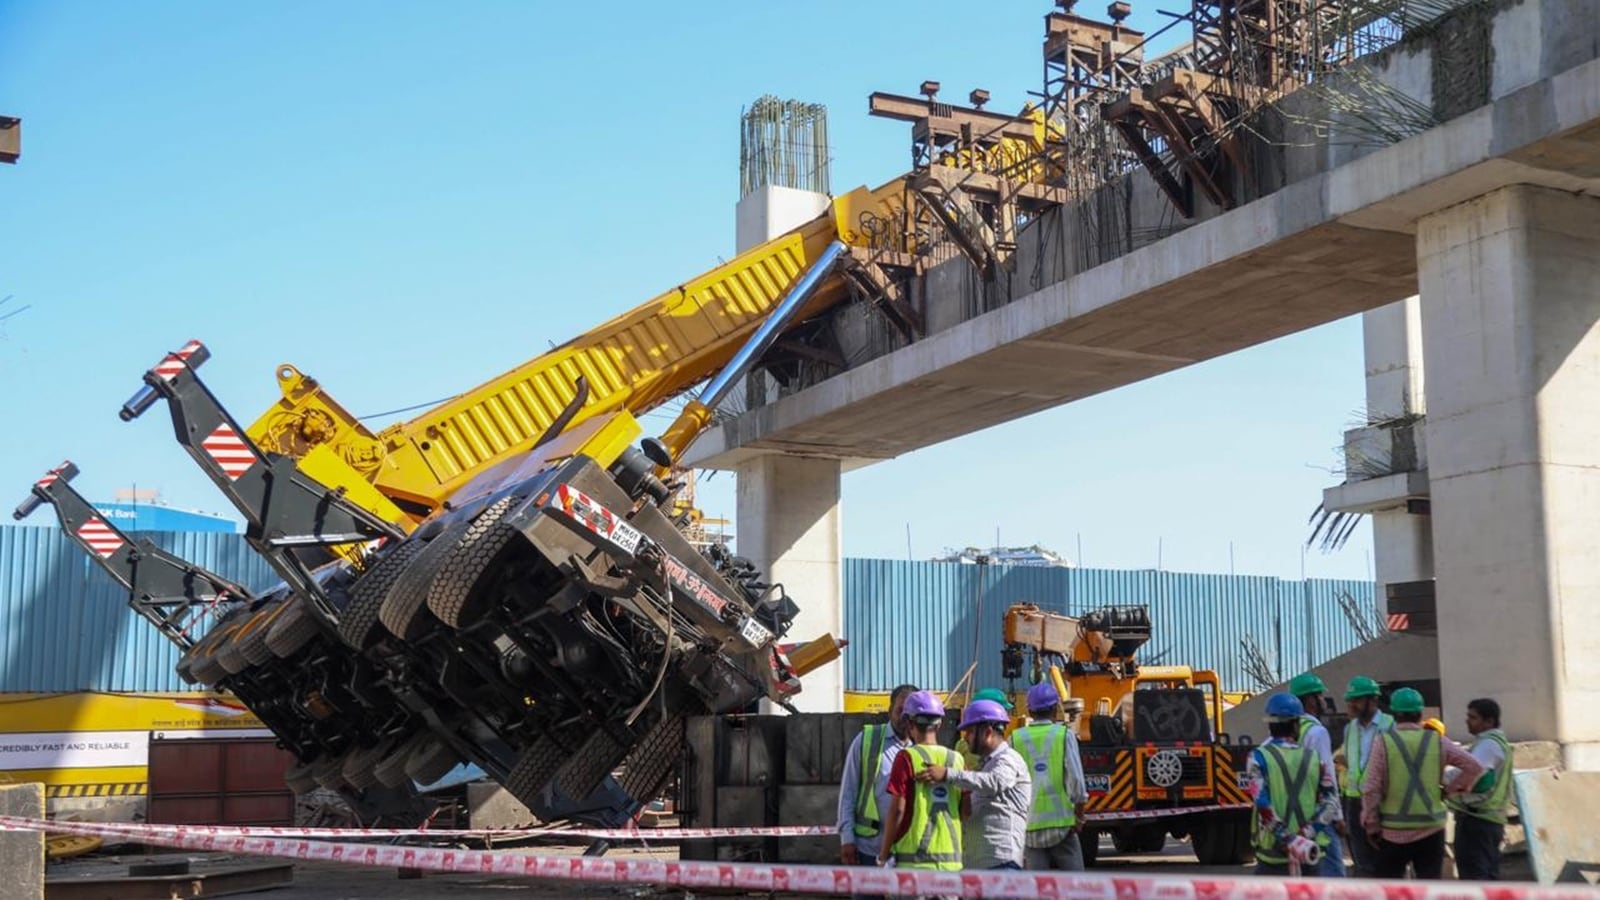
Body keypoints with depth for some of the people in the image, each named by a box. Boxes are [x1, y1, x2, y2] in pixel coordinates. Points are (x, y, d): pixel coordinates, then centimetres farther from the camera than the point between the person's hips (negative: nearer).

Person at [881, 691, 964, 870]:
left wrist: (883, 855, -2)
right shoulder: (956, 759, 6)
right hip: (951, 858, 5)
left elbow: (897, 809, -10)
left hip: (915, 858, -4)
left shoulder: (908, 757, -8)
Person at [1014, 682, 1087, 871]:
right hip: (1061, 820, -2)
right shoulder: (1064, 735, -2)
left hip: (1030, 825, 2)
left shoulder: (1016, 738, 3)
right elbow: (1076, 779, -5)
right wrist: (1079, 816, 4)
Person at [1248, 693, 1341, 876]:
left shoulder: (1259, 757, -5)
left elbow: (1262, 803, -16)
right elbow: (1331, 801, -2)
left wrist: (1287, 839, -16)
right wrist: (1308, 831, -10)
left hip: (1274, 852, -3)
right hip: (1310, 851, 3)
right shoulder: (1313, 757, 5)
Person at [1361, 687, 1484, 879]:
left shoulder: (1384, 742, -6)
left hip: (1393, 830, -2)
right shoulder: (1437, 742, 1)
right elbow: (1474, 767, 1)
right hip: (1431, 829, 2)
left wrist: (1371, 826, 0)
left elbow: (1371, 789, -8)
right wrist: (1450, 790, 8)